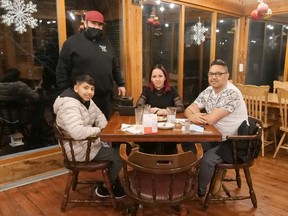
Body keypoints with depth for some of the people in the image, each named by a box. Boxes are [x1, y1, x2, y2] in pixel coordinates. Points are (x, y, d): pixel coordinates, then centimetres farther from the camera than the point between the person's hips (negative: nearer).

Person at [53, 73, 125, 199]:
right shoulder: (70, 105, -27)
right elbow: (77, 132, -40)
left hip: (88, 142, 9)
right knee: (118, 157, -7)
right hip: (79, 149, -9)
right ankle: (104, 189, 16)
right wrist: (98, 130, -24)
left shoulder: (86, 100, 4)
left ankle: (114, 182, 28)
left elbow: (99, 116, 15)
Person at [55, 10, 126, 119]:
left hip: (105, 97, 5)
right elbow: (62, 70, -6)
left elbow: (115, 66, 20)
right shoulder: (72, 42, -5)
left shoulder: (106, 43, 14)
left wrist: (120, 84, 15)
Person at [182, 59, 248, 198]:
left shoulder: (232, 93, -25)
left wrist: (196, 112, -10)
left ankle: (200, 191, 4)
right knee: (187, 143, -1)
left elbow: (211, 119, -30)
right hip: (215, 137, 8)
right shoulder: (208, 91, 0)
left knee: (207, 160, -25)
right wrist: (192, 116, -23)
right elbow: (188, 110, 2)